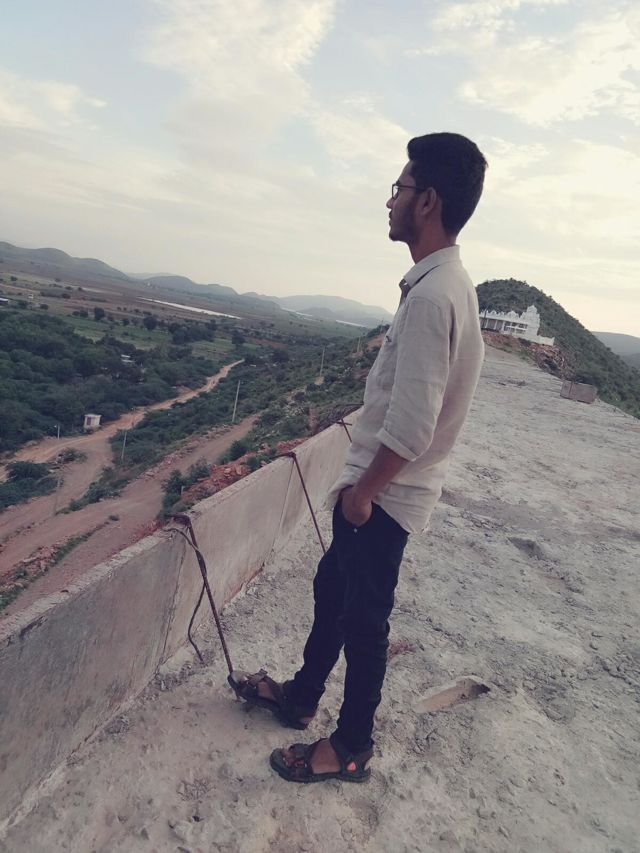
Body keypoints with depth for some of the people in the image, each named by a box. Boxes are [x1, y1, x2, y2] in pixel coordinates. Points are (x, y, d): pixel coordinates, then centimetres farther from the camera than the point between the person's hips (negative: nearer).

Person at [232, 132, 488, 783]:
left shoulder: (432, 294, -24)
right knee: (331, 588, 23)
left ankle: (351, 748, 31)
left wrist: (363, 488, -13)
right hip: (378, 485, 9)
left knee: (362, 619, 8)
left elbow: (412, 425, -27)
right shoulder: (442, 282, 8)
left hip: (385, 496, -9)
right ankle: (301, 696, 45)